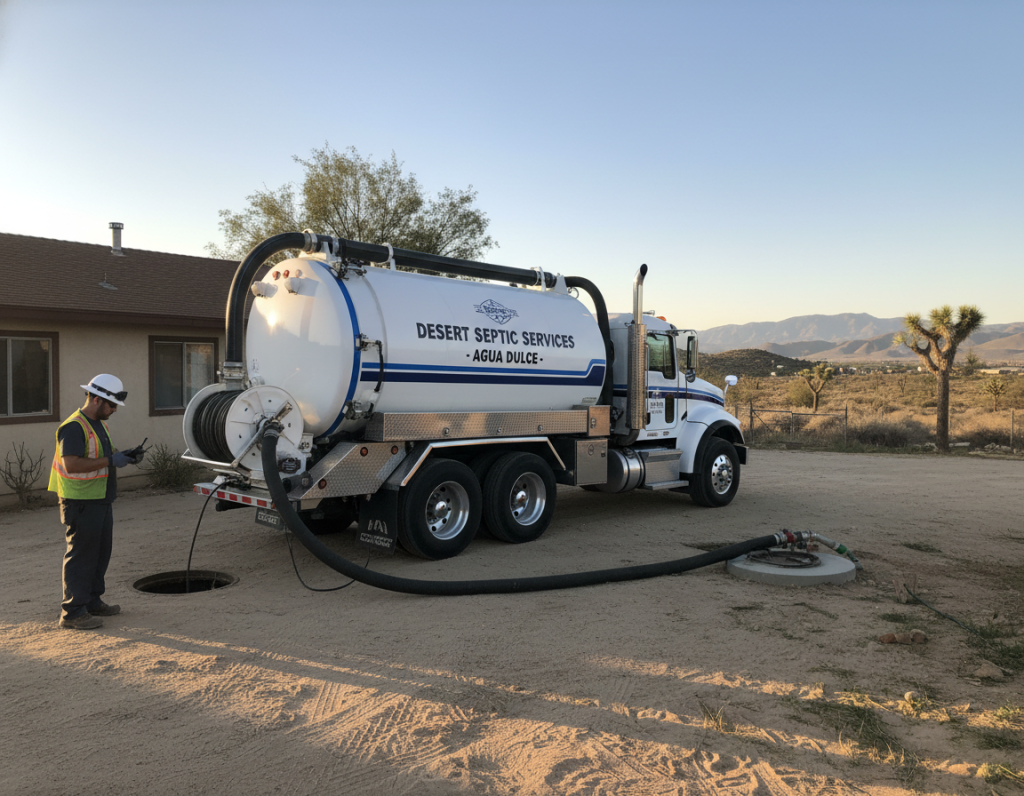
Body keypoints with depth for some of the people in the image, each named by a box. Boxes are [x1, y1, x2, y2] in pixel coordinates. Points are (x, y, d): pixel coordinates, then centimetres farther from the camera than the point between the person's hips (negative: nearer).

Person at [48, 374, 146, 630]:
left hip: (101, 500, 10)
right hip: (81, 503, -10)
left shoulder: (99, 424, 14)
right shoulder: (74, 427, -18)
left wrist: (126, 455, 5)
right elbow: (71, 464, -28)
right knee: (81, 555, -5)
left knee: (100, 553, 16)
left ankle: (92, 601, 28)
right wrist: (110, 460, -25)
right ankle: (72, 612, 3)